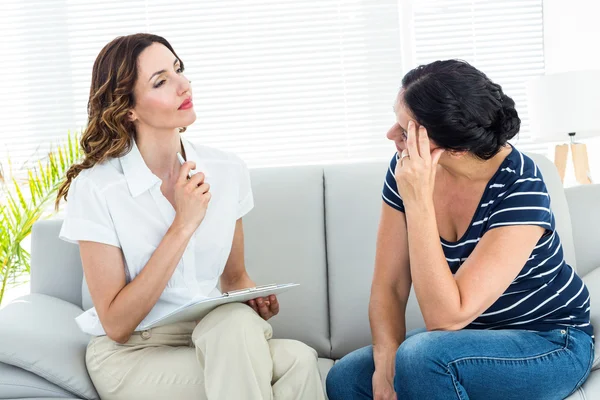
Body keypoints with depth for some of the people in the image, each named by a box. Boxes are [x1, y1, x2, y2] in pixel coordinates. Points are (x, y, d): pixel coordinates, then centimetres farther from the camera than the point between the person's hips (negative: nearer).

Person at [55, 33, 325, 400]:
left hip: (215, 337, 5)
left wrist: (253, 298, -12)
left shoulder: (227, 172, -2)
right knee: (297, 361, -28)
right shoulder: (95, 188, -14)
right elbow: (116, 325, -16)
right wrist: (183, 226, -21)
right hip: (133, 356, -4)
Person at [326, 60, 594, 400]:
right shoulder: (408, 168, -11)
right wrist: (387, 362, -24)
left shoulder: (521, 190, -27)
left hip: (550, 342, -5)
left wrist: (418, 201, -35)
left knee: (422, 356, -31)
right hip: (471, 338, 5)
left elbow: (447, 317, -32)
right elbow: (389, 285, -7)